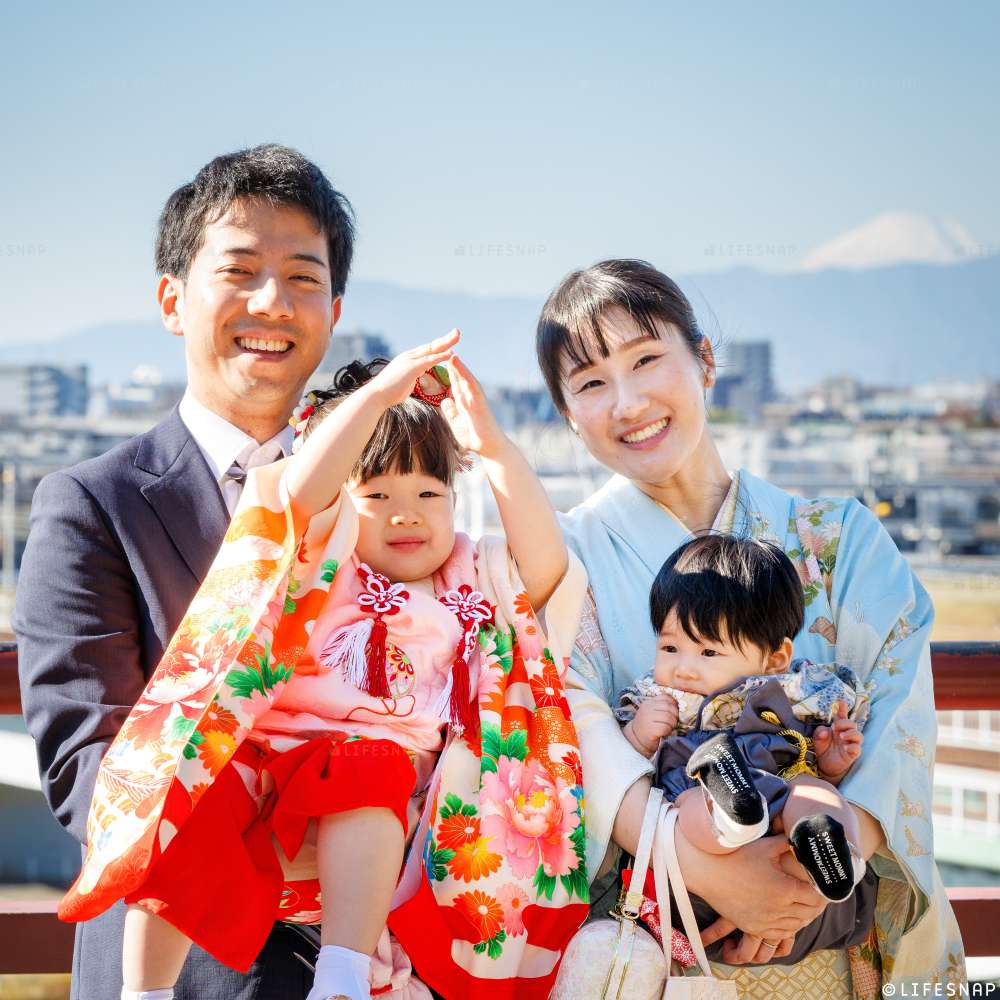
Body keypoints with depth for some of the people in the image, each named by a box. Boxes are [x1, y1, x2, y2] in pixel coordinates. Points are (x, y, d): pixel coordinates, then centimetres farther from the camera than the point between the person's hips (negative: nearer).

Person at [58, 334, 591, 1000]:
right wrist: (376, 395, -13)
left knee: (368, 772, -35)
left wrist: (492, 446, -4)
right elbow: (300, 490, -5)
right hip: (256, 762, 0)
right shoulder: (324, 559, 17)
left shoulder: (472, 583, 22)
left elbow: (547, 566, 3)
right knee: (183, 810, -29)